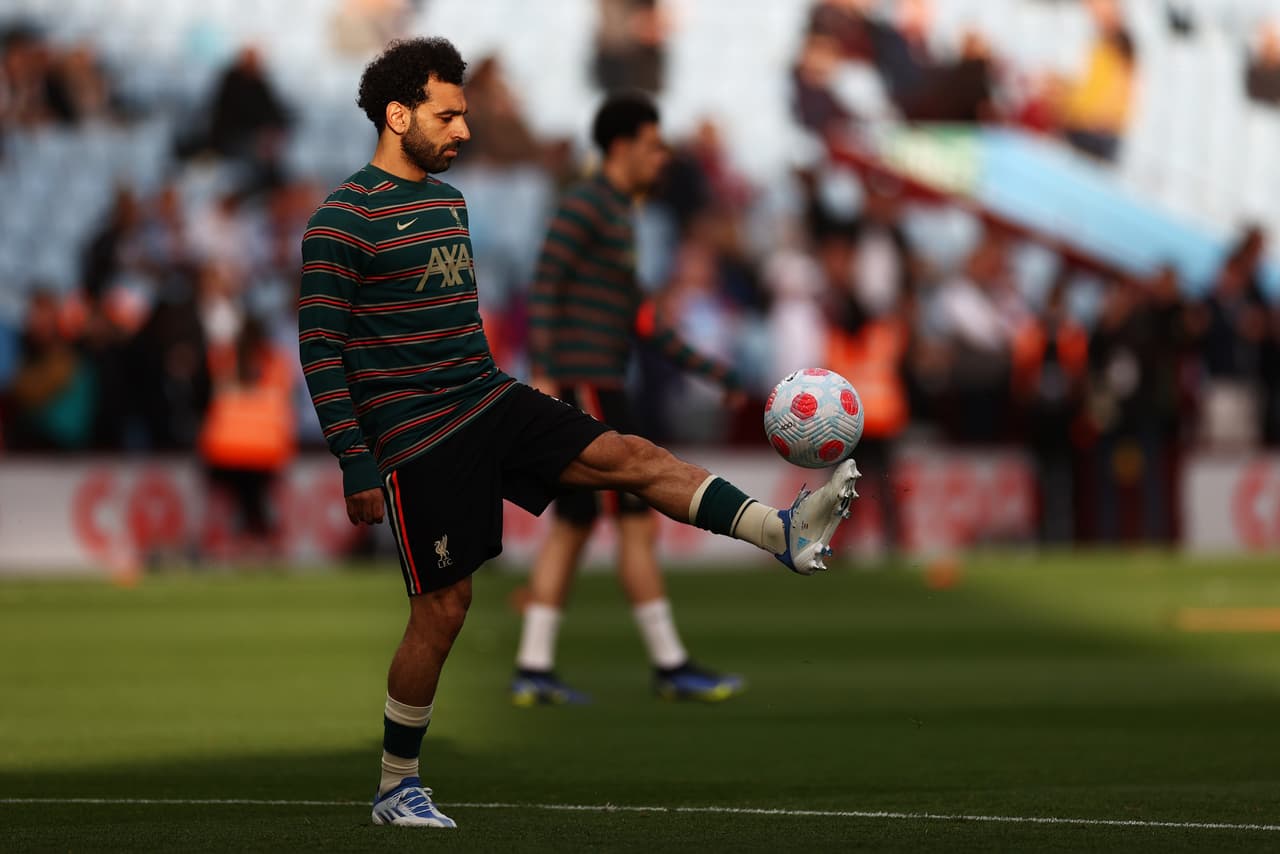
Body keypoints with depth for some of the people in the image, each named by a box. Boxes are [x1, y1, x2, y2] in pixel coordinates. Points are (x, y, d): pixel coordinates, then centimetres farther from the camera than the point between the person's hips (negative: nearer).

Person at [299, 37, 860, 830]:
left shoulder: (449, 200, 13)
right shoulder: (343, 219, -12)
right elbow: (320, 347, -13)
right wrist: (355, 463, -17)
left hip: (489, 402, 7)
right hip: (417, 436, -7)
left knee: (632, 456, -11)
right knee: (444, 606, -2)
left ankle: (786, 533, -23)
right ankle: (396, 787, 12)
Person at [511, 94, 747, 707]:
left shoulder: (616, 218, 21)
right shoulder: (584, 206, -10)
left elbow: (641, 321, 23)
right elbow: (543, 288, -19)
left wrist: (714, 373, 23)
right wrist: (544, 372, -29)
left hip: (597, 388, 10)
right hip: (586, 386, -10)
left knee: (574, 525, 7)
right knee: (638, 522, -6)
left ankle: (533, 669, 5)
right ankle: (670, 666, -3)